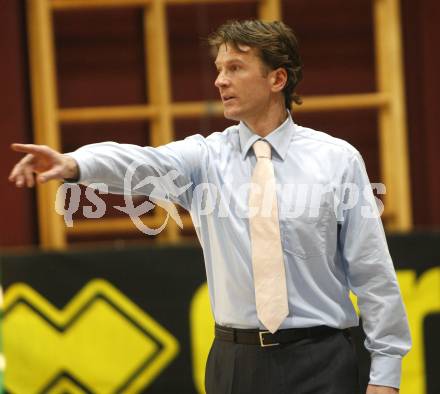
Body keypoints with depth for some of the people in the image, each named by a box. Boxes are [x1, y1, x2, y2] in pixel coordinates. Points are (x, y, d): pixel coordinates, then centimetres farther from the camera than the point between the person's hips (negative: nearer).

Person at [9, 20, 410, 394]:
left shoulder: (338, 159, 1)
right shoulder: (206, 156, 3)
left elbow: (372, 272, 0)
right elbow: (144, 164, -18)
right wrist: (74, 164, -39)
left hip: (317, 361, -2)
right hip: (234, 360, 2)